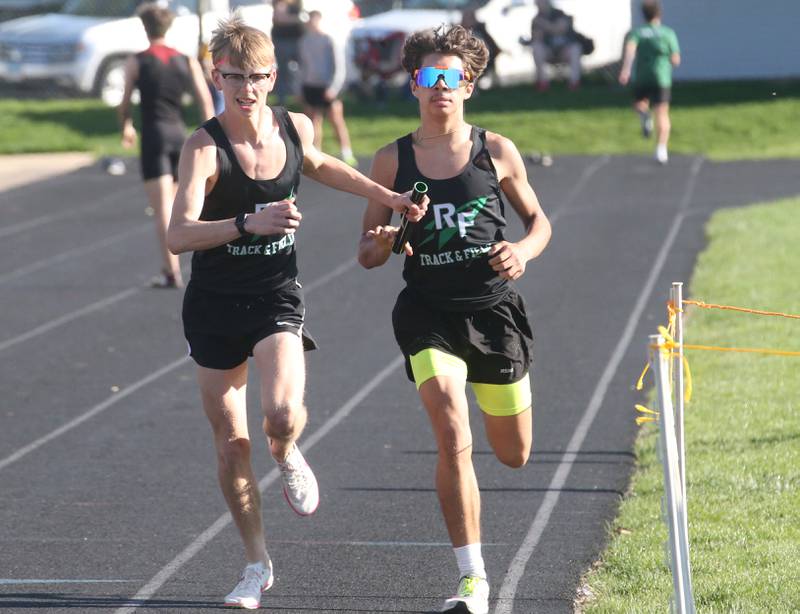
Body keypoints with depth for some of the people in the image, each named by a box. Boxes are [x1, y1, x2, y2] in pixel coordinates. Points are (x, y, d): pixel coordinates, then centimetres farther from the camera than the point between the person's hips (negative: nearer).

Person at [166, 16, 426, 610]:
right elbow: (179, 235, -28)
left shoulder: (296, 127, -4)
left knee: (283, 413, -25)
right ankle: (257, 565, 23)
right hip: (215, 304, -1)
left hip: (277, 298, 1)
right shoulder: (205, 147, -17)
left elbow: (316, 164, 22)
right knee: (231, 446, 4)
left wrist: (389, 197, 18)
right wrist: (249, 223, -40)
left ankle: (288, 458, 13)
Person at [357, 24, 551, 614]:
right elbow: (368, 250, 7)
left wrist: (523, 251, -10)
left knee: (514, 455, 13)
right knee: (454, 441, -20)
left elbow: (539, 220, 12)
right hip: (429, 314, -1)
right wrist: (378, 247, -17)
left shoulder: (496, 151, 0)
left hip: (494, 307, 1)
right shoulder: (392, 160, 0)